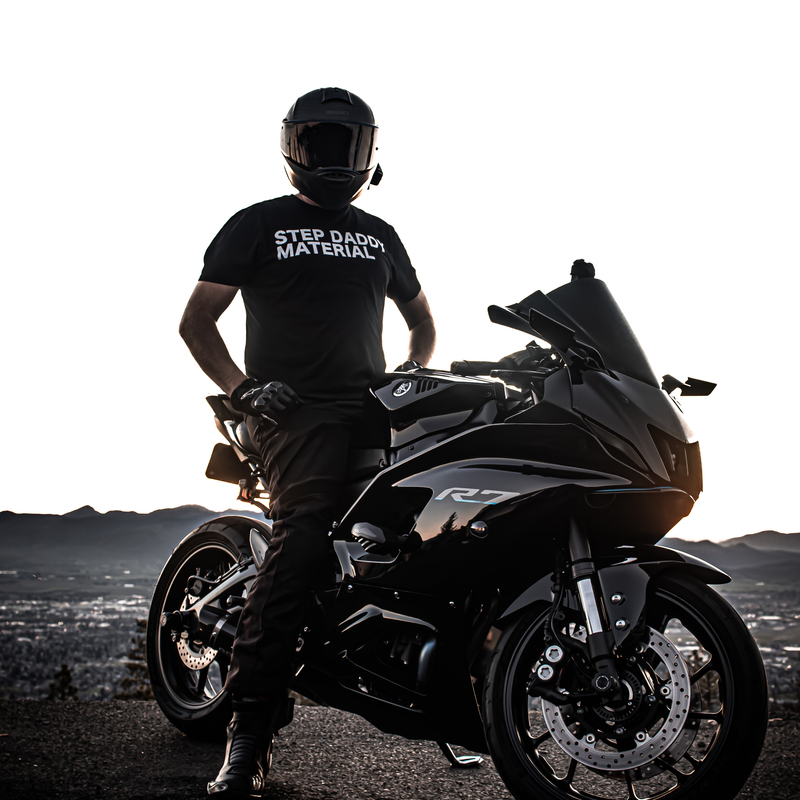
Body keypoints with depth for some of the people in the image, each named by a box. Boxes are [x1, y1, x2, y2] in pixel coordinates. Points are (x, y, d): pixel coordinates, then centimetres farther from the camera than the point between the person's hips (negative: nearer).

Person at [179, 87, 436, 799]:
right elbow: (197, 321, 7)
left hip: (373, 403, 6)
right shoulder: (258, 225, 10)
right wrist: (243, 388, -8)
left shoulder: (380, 235, 24)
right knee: (305, 527, -27)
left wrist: (415, 371, 12)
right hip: (295, 406, -5)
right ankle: (250, 727, -25)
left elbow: (421, 318, 34)